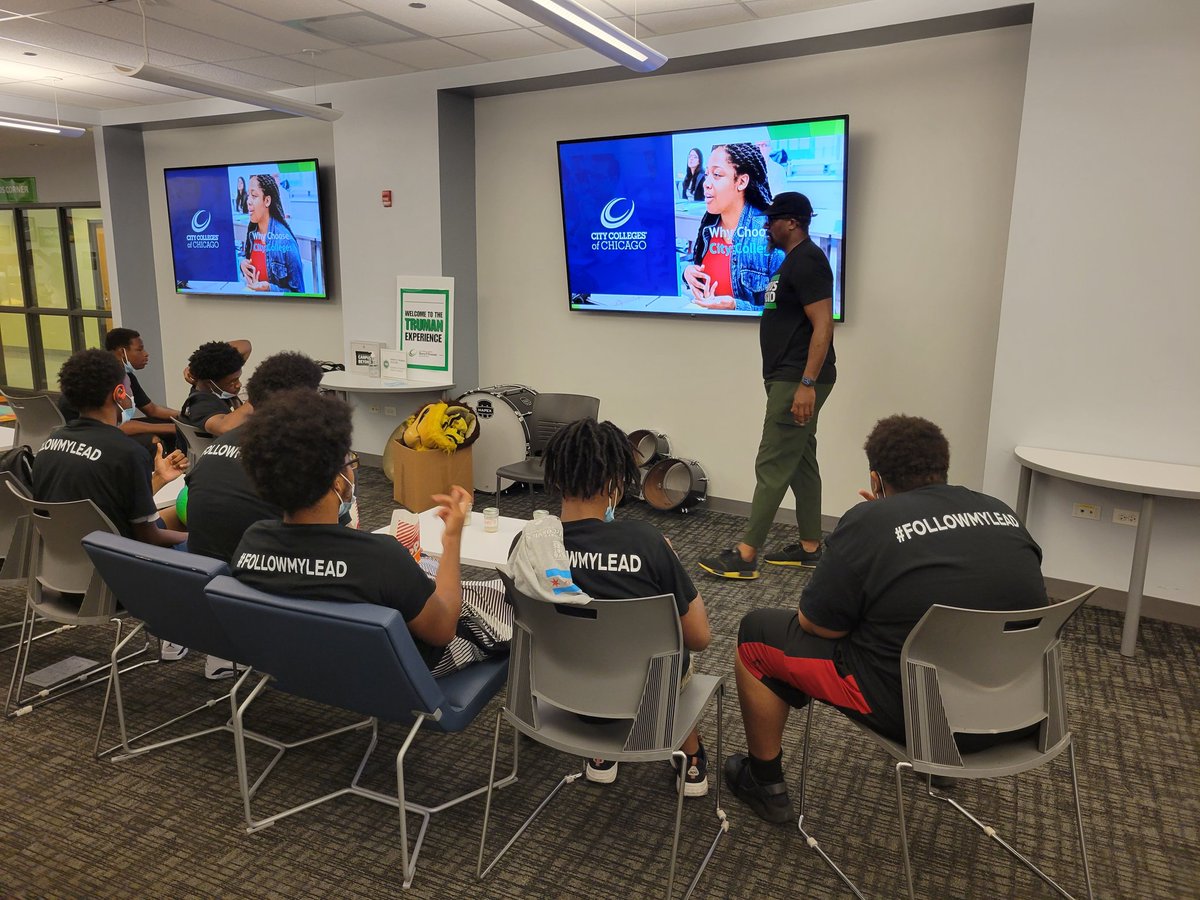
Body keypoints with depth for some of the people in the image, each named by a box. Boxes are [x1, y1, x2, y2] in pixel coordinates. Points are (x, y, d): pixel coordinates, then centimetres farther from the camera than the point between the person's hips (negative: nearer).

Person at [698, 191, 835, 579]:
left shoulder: (807, 261, -14)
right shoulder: (794, 260, 18)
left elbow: (823, 325, -21)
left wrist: (807, 384, -25)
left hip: (798, 381, -11)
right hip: (790, 379, 11)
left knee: (772, 466, -8)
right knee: (800, 462, 13)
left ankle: (745, 555, -3)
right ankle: (810, 547, 21)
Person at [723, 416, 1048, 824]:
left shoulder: (869, 521, -14)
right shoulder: (1003, 513, 3)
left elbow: (816, 625, -9)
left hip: (919, 713, -6)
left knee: (756, 633, 7)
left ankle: (766, 784, 22)